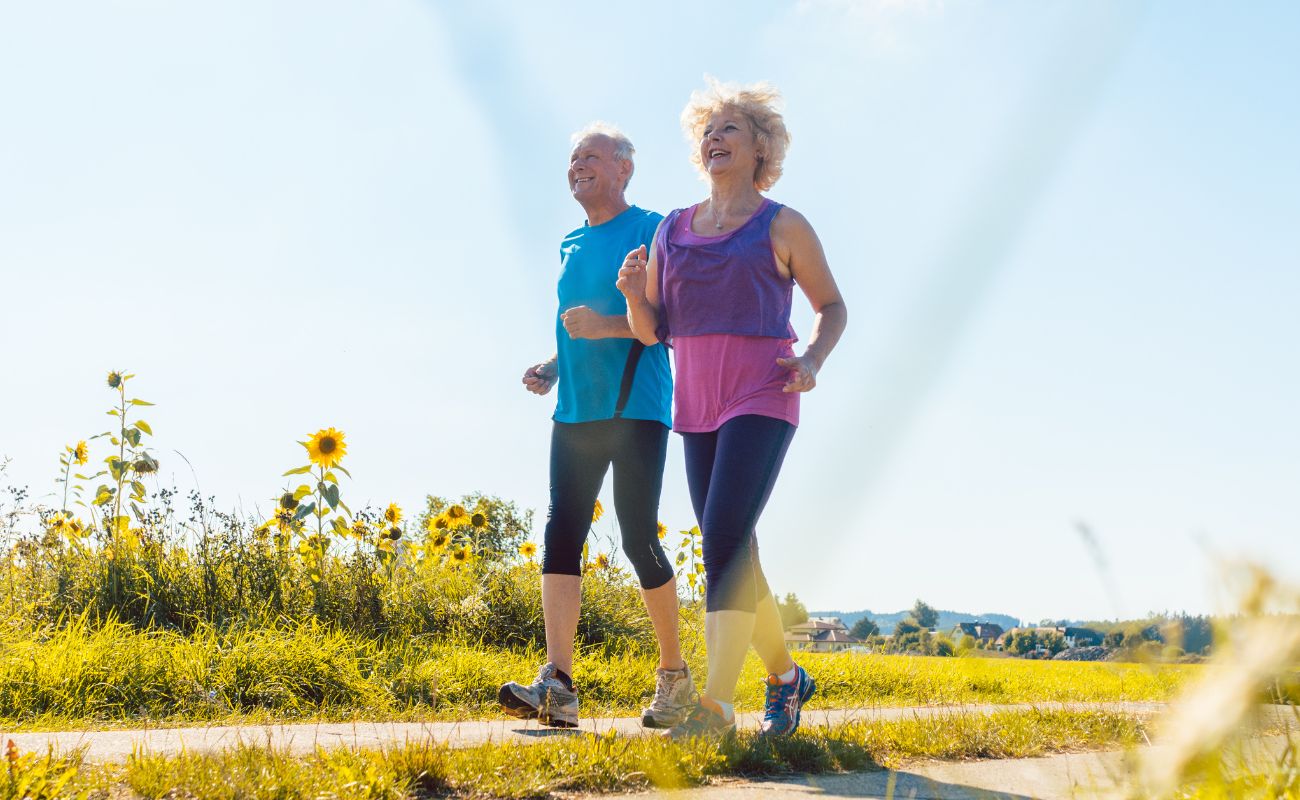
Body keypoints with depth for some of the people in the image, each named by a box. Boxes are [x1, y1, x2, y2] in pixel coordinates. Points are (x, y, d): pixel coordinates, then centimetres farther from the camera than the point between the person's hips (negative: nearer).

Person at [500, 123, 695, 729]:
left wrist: (605, 325, -22)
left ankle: (675, 677, 11)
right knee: (561, 534, -6)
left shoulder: (651, 231, -1)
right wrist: (552, 366, 9)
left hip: (636, 409, -6)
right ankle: (558, 687, -12)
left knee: (638, 537, -6)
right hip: (575, 410, 6)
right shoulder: (572, 245, 20)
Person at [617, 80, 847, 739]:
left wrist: (813, 361, -9)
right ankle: (785, 677, 26)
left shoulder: (783, 227, 2)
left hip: (762, 400, -5)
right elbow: (653, 330, 14)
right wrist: (633, 292, -8)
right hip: (697, 405, 6)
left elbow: (832, 306, 10)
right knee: (733, 556, 7)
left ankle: (716, 704, -21)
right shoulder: (671, 231, 14)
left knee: (725, 539, -20)